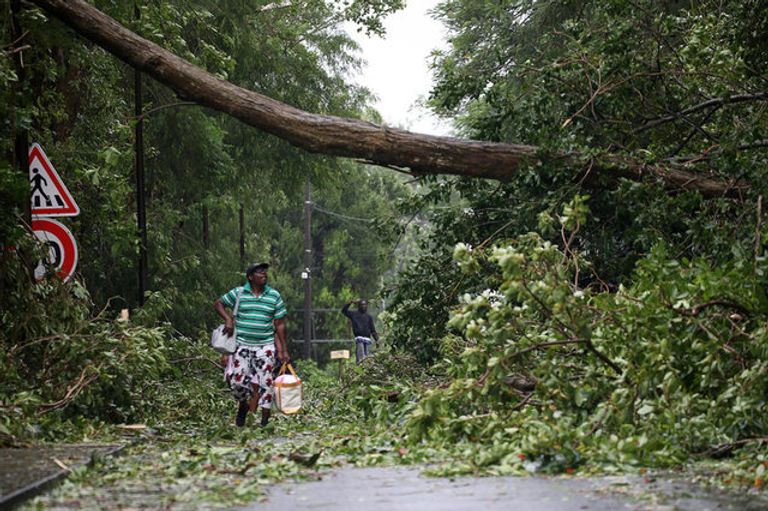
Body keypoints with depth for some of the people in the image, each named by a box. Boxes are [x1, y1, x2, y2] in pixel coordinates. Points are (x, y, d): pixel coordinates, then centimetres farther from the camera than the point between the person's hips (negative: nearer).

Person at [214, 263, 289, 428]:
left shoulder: (274, 296, 4)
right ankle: (243, 404, 23)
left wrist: (284, 350, 4)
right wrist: (228, 319, -7)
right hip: (241, 345, 0)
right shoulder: (238, 293, 1)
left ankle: (265, 420, 5)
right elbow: (218, 303, 11)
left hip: (265, 346, 0)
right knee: (235, 378, -8)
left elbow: (280, 325, 6)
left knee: (265, 382, -2)